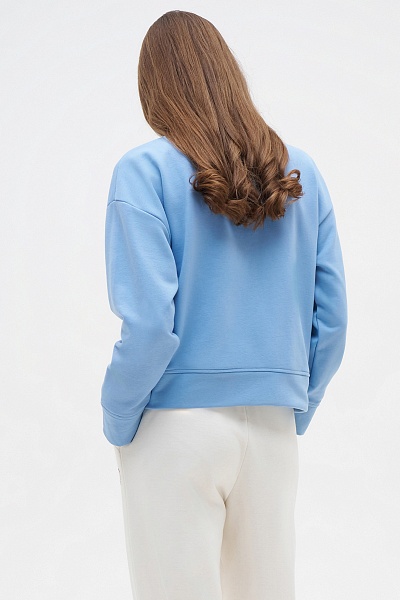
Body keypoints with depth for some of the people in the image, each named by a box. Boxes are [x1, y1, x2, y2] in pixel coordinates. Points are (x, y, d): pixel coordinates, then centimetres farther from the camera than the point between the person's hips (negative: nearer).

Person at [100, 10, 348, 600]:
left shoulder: (145, 170, -9)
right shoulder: (301, 172, 4)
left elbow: (150, 324, -16)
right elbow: (332, 318, 4)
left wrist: (116, 424, -2)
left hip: (176, 425, -4)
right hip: (273, 430, 4)